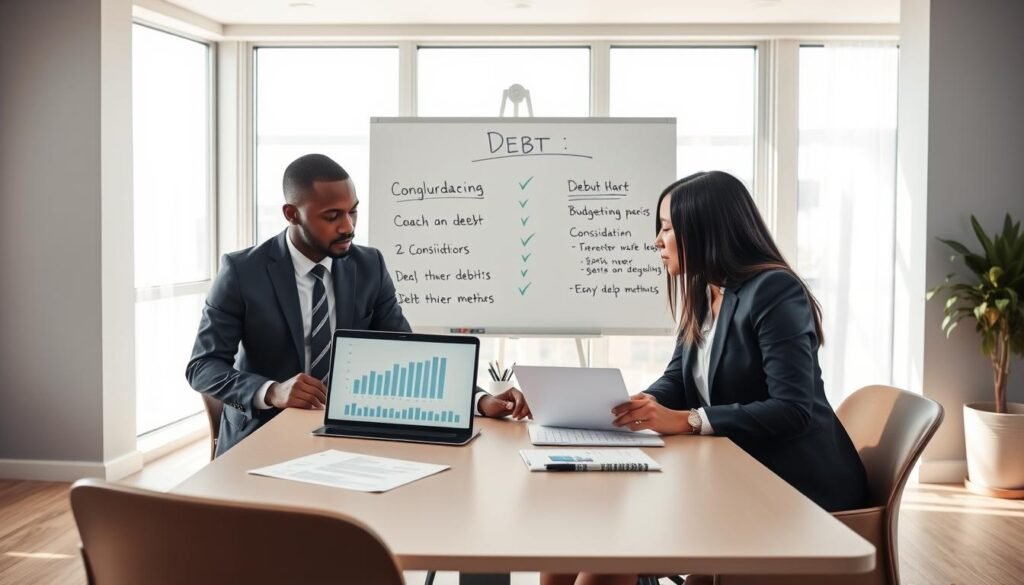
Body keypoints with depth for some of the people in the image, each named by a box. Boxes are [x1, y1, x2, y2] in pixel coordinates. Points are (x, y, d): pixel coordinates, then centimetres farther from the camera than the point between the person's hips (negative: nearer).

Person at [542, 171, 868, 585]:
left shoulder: (774, 291, -16)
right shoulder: (701, 295, 11)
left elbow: (792, 410, -23)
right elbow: (675, 383, 8)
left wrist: (685, 421, -30)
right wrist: (621, 406, -13)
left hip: (796, 482, -8)